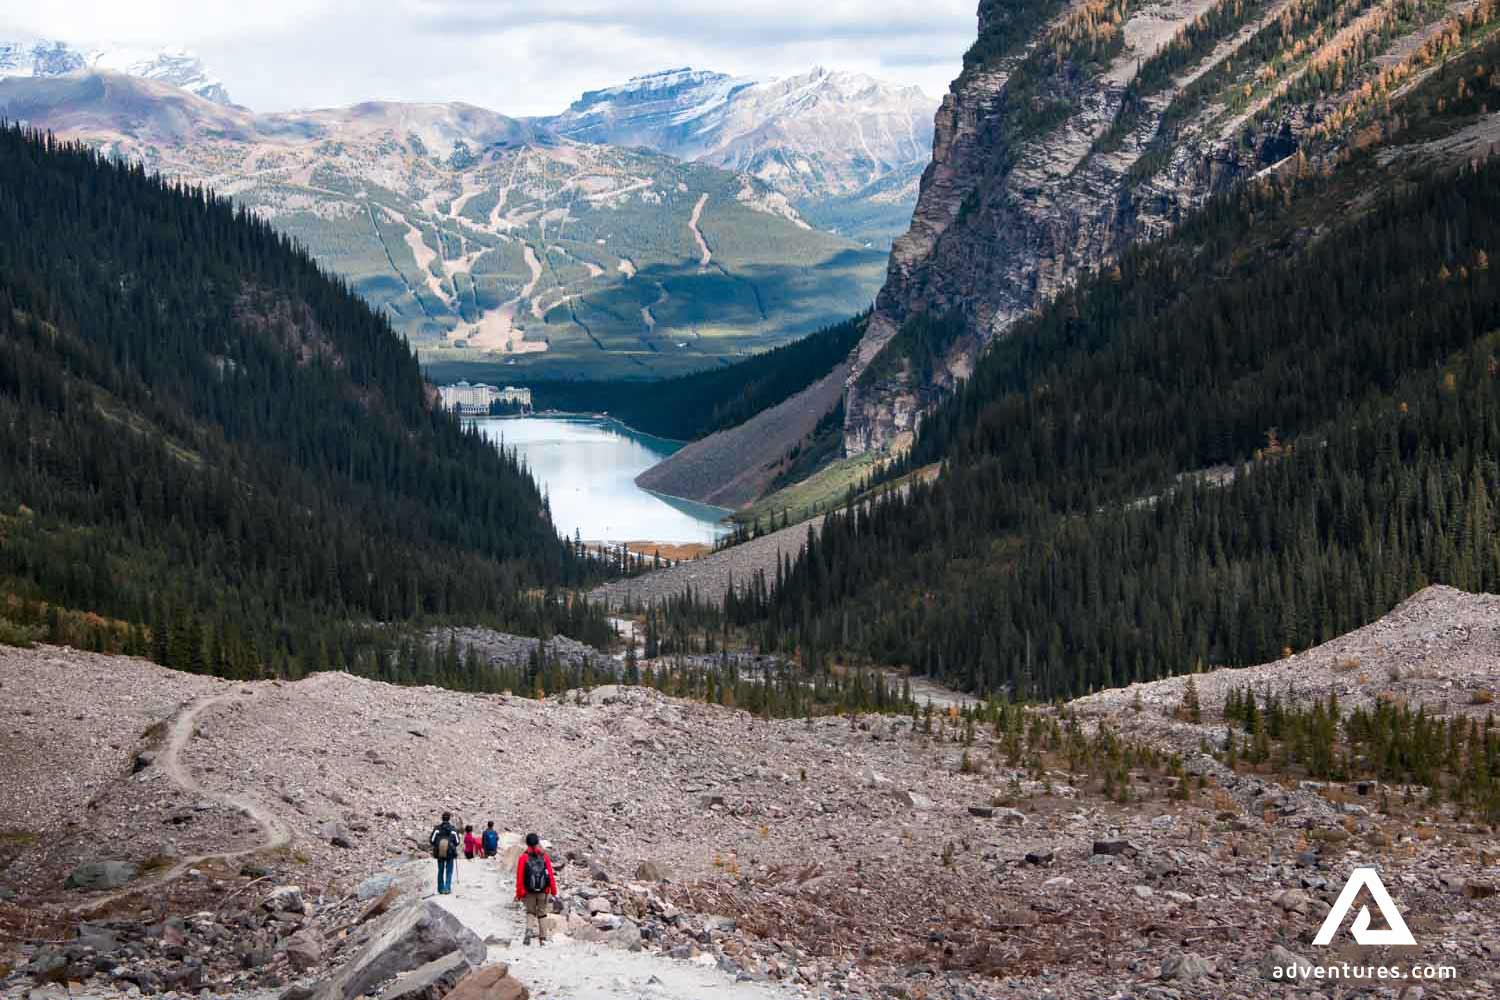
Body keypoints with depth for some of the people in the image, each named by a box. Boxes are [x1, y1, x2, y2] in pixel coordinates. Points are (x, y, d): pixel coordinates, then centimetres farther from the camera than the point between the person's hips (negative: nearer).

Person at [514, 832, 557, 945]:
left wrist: (519, 894, 0)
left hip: (529, 892, 0)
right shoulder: (544, 857, -1)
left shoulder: (523, 858, -4)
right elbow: (551, 875, -3)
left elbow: (520, 877, -5)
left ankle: (528, 931, -10)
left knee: (530, 912, 14)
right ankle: (543, 938, 8)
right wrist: (553, 891, 3)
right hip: (543, 891, 0)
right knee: (542, 914, 12)